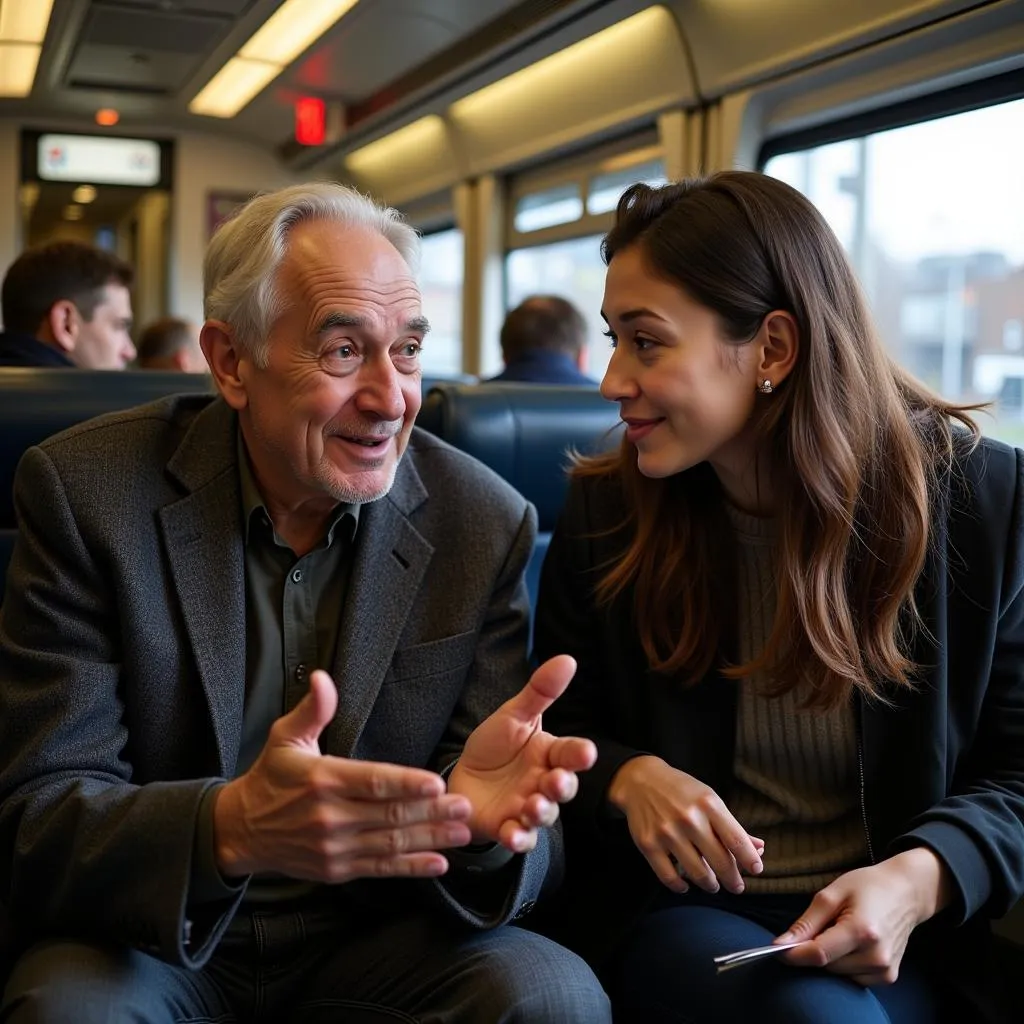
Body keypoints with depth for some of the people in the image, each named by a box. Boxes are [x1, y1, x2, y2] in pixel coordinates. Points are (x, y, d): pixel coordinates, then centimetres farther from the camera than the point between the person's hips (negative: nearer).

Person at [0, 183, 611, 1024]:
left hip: (377, 939, 2)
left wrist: (482, 814, -33)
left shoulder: (485, 525, -8)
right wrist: (230, 827, -38)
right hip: (148, 941, -1)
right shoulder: (88, 493, -12)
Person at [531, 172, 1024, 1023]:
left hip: (903, 931, 1)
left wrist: (923, 876, -20)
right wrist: (627, 779, -15)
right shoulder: (606, 511, -3)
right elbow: (558, 734, 8)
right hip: (679, 911, -1)